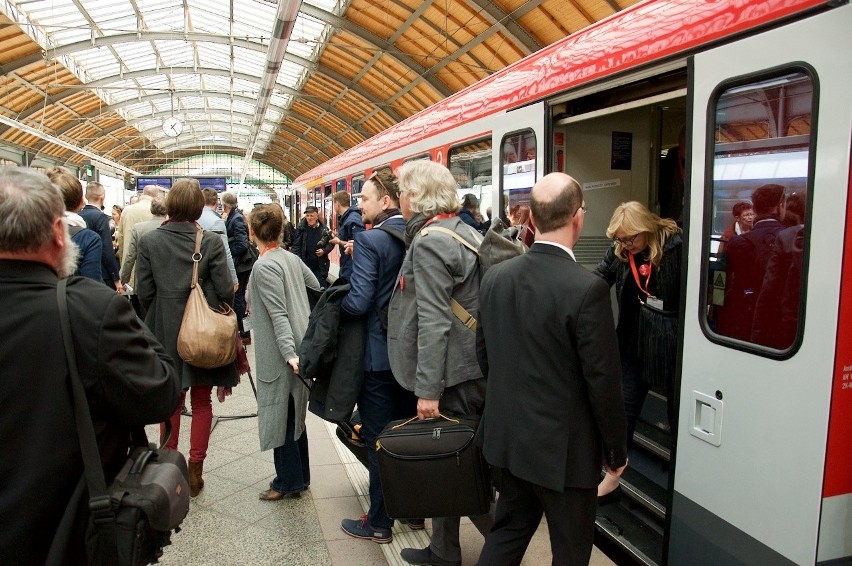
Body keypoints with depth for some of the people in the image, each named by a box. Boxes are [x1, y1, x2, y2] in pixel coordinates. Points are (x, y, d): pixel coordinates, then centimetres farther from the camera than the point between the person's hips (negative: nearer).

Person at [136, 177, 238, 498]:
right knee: (201, 402, 12)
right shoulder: (211, 241, -12)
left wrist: (159, 316, 14)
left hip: (165, 332, 2)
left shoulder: (149, 241, -6)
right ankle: (195, 471, 16)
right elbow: (225, 291, -11)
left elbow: (144, 293, -4)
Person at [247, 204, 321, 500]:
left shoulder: (263, 267, -16)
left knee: (279, 415, 4)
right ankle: (300, 475, 29)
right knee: (294, 412, 17)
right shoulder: (291, 258, 6)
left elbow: (278, 315, -23)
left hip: (279, 354, -8)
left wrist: (289, 353, -26)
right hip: (301, 346, 8)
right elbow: (318, 288, 14)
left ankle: (288, 482, 15)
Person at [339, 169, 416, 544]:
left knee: (378, 440, 6)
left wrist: (335, 303, -3)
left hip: (378, 355, -6)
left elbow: (358, 303, -22)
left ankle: (379, 522, 19)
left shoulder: (369, 240, -17)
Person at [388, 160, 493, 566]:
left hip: (452, 374, -9)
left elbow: (433, 322, -22)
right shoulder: (467, 232, 11)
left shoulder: (429, 242, -16)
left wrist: (428, 389, -21)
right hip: (476, 365, 9)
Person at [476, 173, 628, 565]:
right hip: (563, 448, -5)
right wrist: (616, 452, -2)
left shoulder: (495, 277, -4)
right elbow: (603, 382, -17)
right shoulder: (587, 289, -22)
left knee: (508, 529, 24)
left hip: (506, 439, 6)